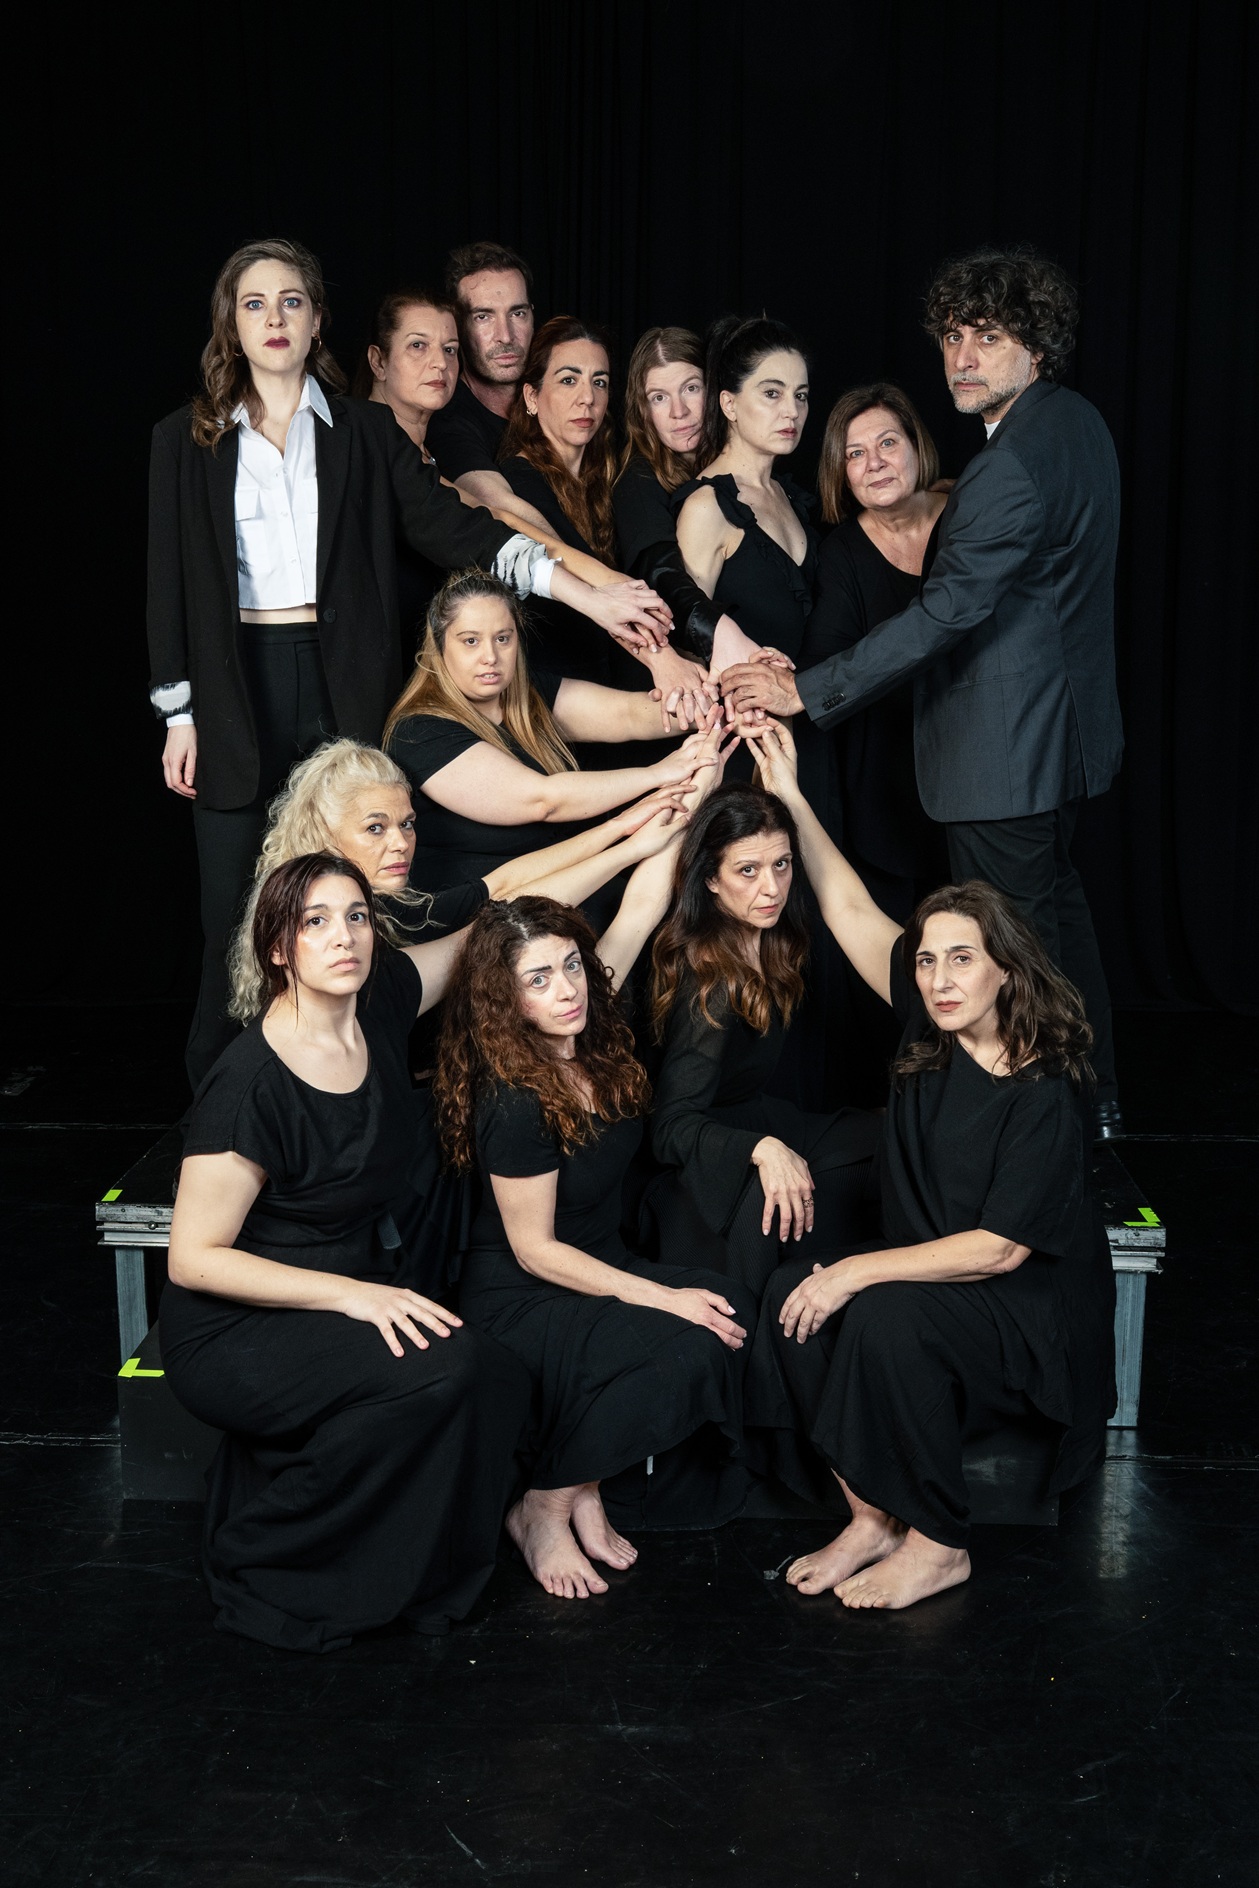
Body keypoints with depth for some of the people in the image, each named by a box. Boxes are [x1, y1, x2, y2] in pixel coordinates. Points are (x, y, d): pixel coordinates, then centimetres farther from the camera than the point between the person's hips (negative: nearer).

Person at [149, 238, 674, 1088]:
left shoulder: (367, 432, 7)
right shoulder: (187, 441, 7)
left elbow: (450, 524, -2)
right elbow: (171, 581, 7)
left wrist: (587, 594, -13)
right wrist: (179, 713, 1)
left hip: (343, 688, 0)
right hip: (238, 689, 0)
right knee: (237, 914, 1)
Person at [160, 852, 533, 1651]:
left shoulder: (382, 1002, -4)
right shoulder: (251, 1086, -22)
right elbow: (194, 1259, -18)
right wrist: (349, 1293, -24)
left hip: (356, 1288, 7)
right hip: (235, 1329, -7)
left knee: (499, 1376, -19)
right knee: (443, 1368, -30)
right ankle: (265, 1568, -8)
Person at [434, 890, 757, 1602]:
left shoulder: (588, 1038, -4)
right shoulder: (514, 1103, -24)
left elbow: (646, 902, 2)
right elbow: (534, 1251, -19)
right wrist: (663, 1297, -23)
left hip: (599, 1272, 8)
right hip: (520, 1304, -8)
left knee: (733, 1309, -20)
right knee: (690, 1347, -29)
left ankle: (588, 1484, -4)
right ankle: (545, 1507, -9)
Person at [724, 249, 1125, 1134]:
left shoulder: (1015, 466, -26)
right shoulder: (1076, 420, 7)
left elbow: (949, 611, -30)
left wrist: (808, 690, -29)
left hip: (1004, 748, -11)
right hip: (1064, 726, 11)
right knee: (1056, 905, 22)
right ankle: (1095, 1104, 37)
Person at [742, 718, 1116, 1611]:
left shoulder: (1044, 1093, -20)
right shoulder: (933, 1034, -3)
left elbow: (1000, 1247, -22)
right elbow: (852, 909, -1)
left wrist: (861, 1270, -22)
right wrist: (791, 796, -5)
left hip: (1034, 1319, -6)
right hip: (933, 1282, 6)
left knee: (884, 1317, -32)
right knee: (796, 1291, -19)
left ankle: (937, 1546, -13)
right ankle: (871, 1517, -7)